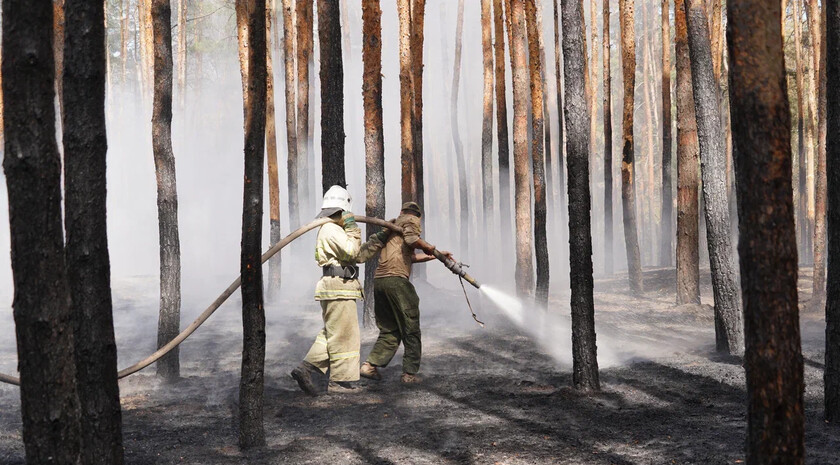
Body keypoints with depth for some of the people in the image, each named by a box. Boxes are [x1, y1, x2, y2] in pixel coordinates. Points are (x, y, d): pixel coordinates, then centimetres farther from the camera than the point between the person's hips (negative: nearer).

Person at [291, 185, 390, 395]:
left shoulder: (335, 231, 22)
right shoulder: (331, 230, -11)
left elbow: (361, 254, 22)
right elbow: (352, 252, -20)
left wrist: (383, 236, 22)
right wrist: (352, 228, -10)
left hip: (336, 289, 10)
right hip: (338, 288, -10)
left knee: (332, 334, 12)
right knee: (343, 335, -4)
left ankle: (305, 369, 5)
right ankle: (339, 381, 0)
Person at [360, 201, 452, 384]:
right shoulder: (411, 221, 5)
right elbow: (411, 239, -19)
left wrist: (437, 255, 39)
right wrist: (428, 247, -2)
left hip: (379, 280, 8)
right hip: (396, 280, -8)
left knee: (389, 331, 14)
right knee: (411, 330, 2)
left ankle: (370, 365, 3)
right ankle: (410, 373, 3)